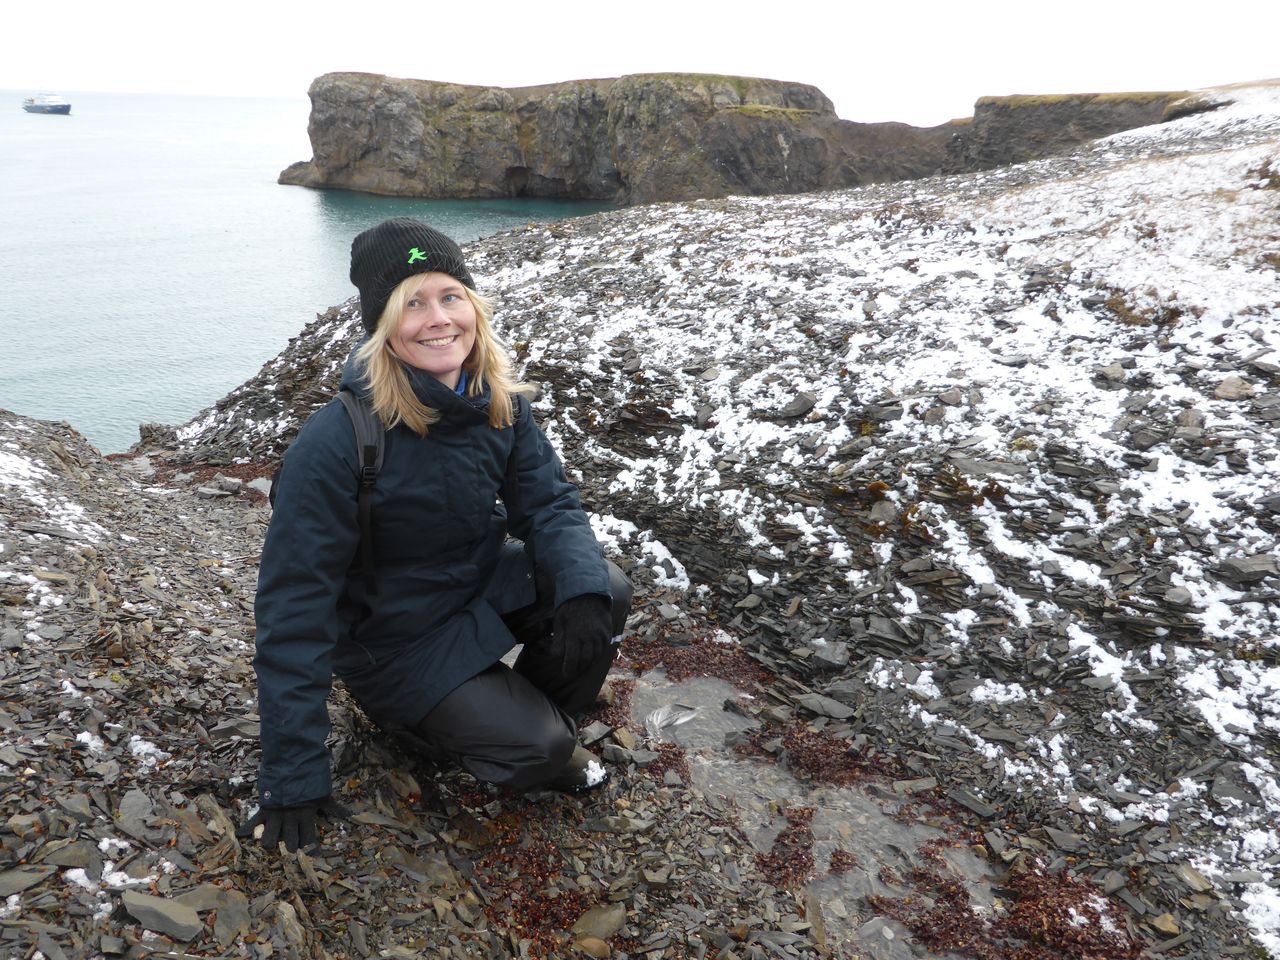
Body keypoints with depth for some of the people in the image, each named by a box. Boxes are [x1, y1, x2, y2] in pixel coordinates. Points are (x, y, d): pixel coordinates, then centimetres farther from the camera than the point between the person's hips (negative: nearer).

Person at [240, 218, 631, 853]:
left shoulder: (498, 402, -10)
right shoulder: (336, 442, -29)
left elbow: (548, 502, -6)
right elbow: (293, 603, -25)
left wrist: (583, 588, -30)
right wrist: (293, 777, -23)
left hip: (481, 585, 6)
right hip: (394, 635, -5)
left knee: (607, 592, -18)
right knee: (536, 749, -19)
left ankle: (540, 710, 10)